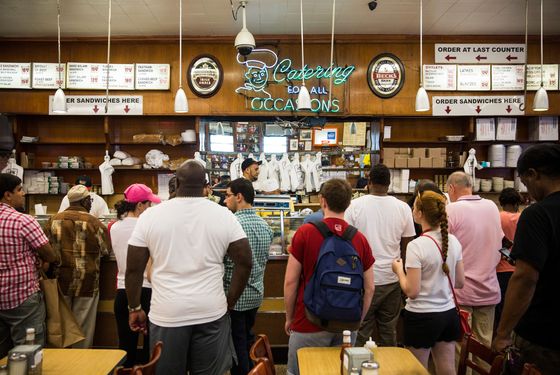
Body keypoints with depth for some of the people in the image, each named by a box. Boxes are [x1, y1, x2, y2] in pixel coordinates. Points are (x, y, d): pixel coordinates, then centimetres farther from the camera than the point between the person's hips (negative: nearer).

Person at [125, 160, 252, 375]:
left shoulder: (150, 215, -3)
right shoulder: (224, 215, -3)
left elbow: (134, 269, 0)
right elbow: (244, 262, -3)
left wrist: (135, 308, 12)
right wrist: (230, 302, 7)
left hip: (166, 314, 0)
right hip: (212, 313, 0)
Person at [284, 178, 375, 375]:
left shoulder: (305, 232, -12)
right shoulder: (360, 238, -3)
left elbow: (290, 282, -10)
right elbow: (369, 288, 2)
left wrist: (289, 318, 5)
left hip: (310, 325, -3)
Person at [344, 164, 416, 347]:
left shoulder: (355, 206, -9)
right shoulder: (403, 208, -3)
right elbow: (407, 246, 4)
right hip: (392, 279, 3)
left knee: (360, 332, 8)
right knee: (389, 331, 15)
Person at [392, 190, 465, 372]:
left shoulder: (416, 245, -20)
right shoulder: (453, 241, -1)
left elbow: (412, 291, -19)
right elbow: (460, 282, 8)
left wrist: (399, 270, -3)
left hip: (422, 316, -6)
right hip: (449, 313, 6)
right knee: (448, 370, 16)